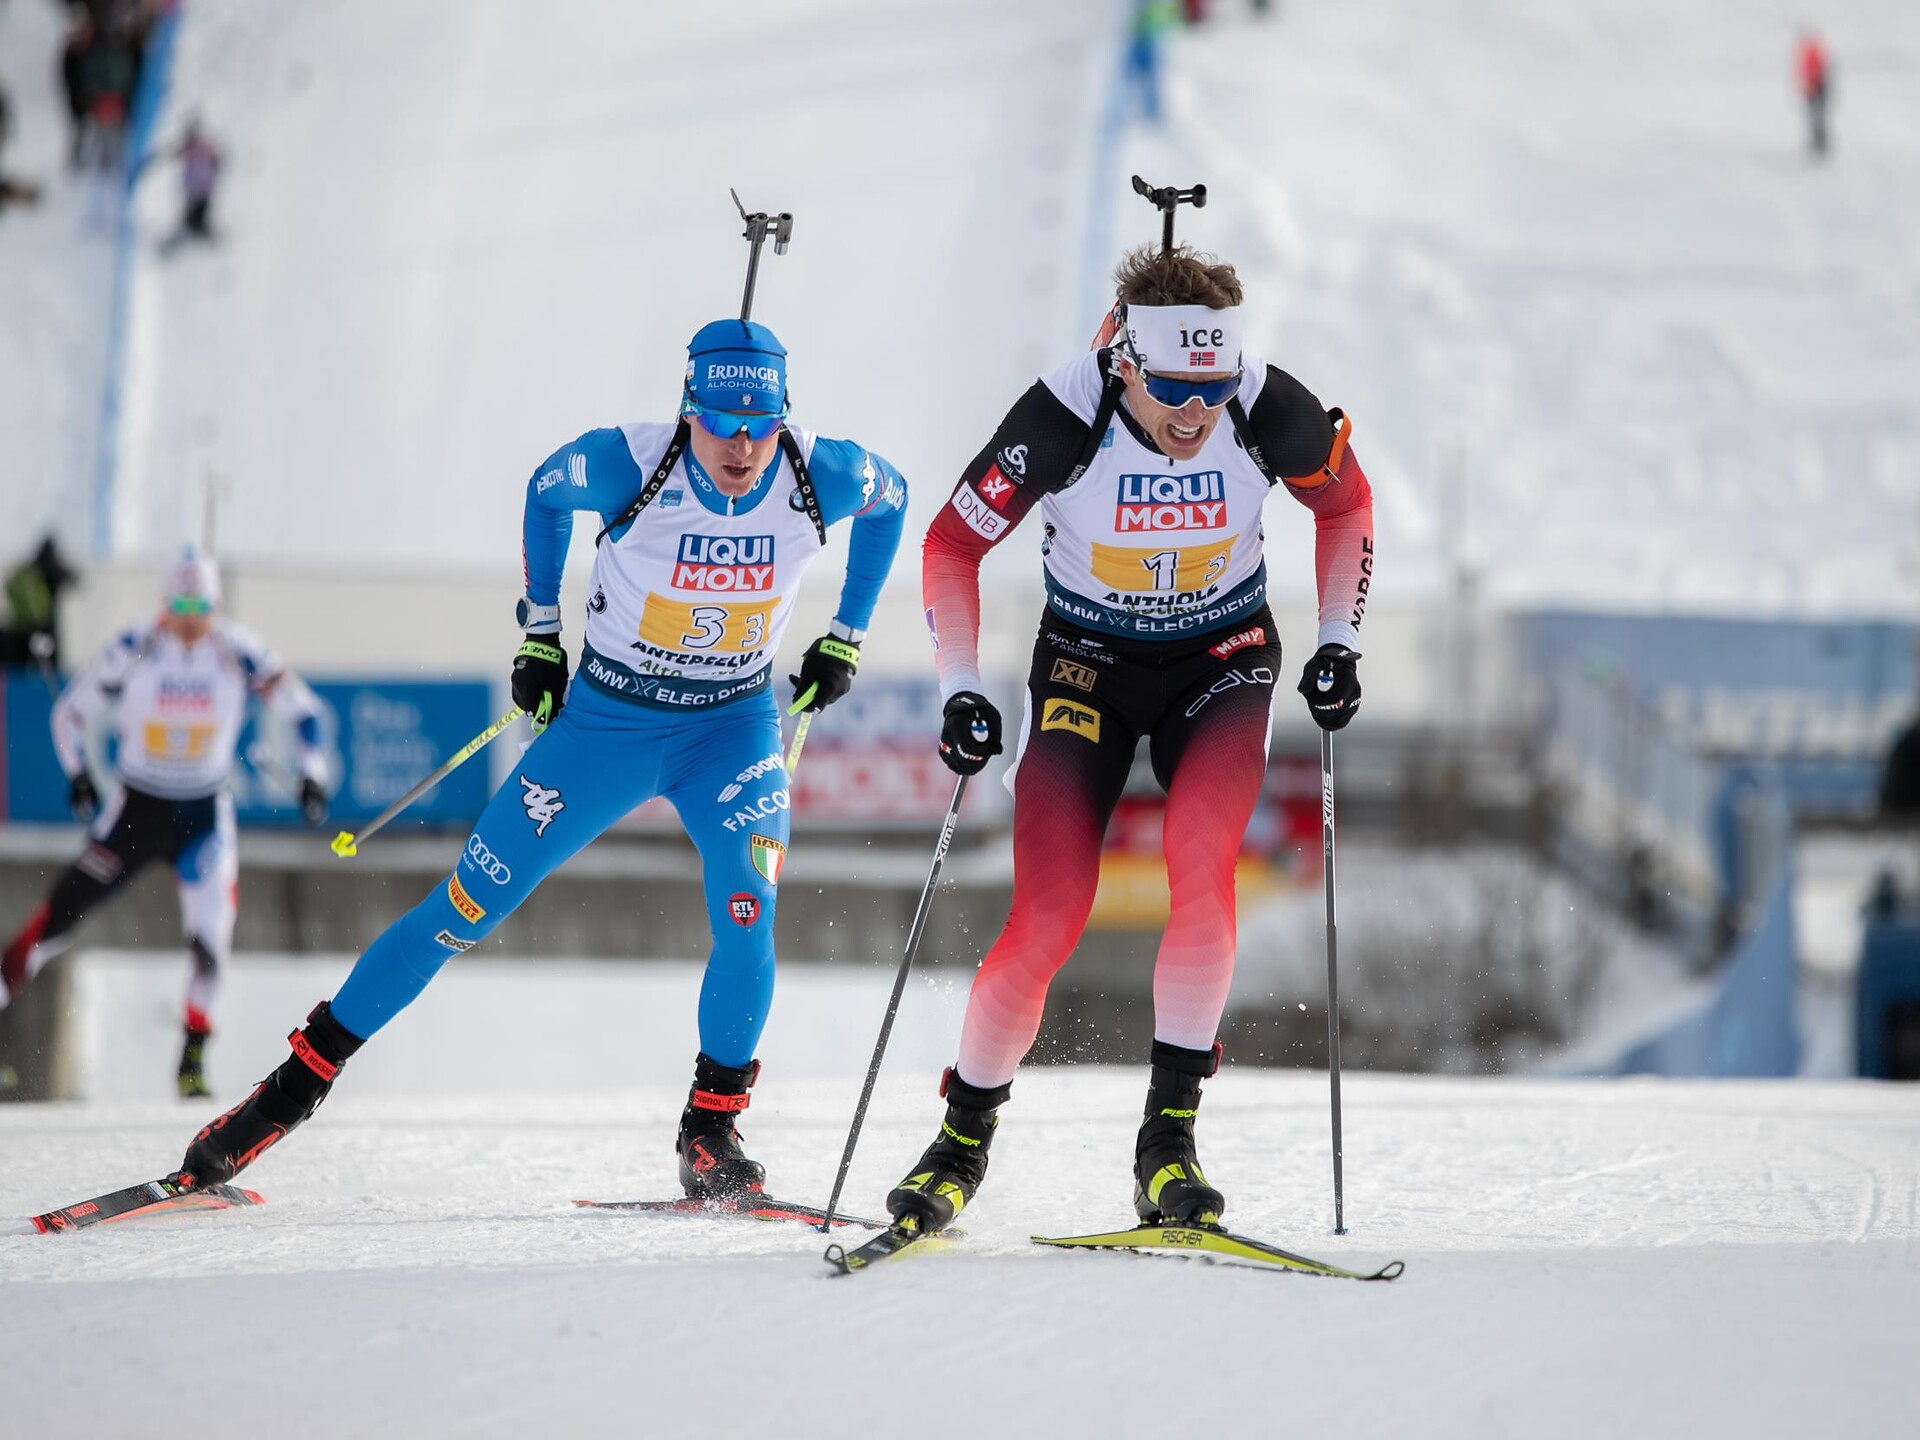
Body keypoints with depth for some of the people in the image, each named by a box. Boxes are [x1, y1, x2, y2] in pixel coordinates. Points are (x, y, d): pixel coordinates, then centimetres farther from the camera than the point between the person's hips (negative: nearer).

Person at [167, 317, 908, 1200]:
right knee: (465, 910, -1)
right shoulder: (626, 466, -24)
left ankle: (710, 1132, -5)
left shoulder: (822, 477, -19)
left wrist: (845, 639, 4)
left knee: (745, 920, -23)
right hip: (604, 720, -1)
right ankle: (299, 1082, 11)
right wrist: (539, 631, 4)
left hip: (733, 727, 1)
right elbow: (545, 491, 0)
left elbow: (890, 498, 6)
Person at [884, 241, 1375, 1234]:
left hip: (1224, 657, 1)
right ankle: (963, 1139, 10)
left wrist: (1339, 643, -4)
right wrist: (961, 693, -16)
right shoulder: (1061, 422, -26)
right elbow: (954, 544, -10)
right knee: (1049, 919, -12)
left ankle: (1170, 1137, -19)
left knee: (1201, 856, -27)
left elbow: (1345, 503, 2)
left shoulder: (1272, 415, -21)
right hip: (1088, 665, -1)